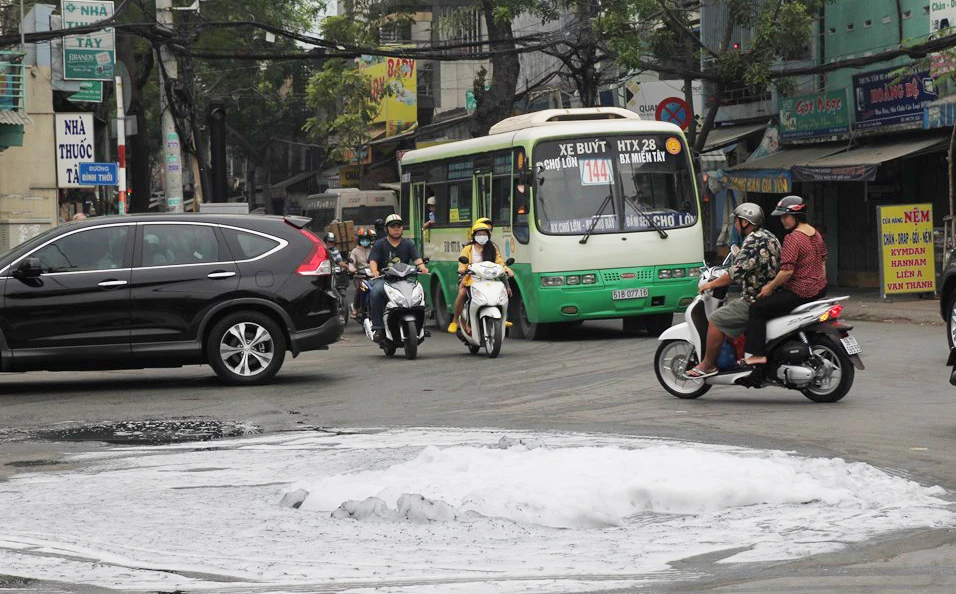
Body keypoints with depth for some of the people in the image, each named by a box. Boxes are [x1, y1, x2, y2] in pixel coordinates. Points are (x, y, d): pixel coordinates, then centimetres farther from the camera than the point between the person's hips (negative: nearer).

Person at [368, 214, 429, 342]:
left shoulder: (408, 245, 16)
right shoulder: (379, 244, 9)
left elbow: (417, 258, 0)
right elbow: (373, 260, -6)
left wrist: (422, 267, -24)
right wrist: (374, 271, -29)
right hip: (383, 278, -2)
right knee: (376, 292, -35)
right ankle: (378, 327, -30)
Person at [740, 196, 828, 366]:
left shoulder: (793, 238, -19)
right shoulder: (815, 234, 9)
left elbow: (787, 270, -24)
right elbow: (823, 260, 18)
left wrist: (770, 287, -13)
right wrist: (820, 285, 26)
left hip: (800, 293, -10)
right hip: (819, 290, 10)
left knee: (757, 309, -6)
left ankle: (757, 354, -12)